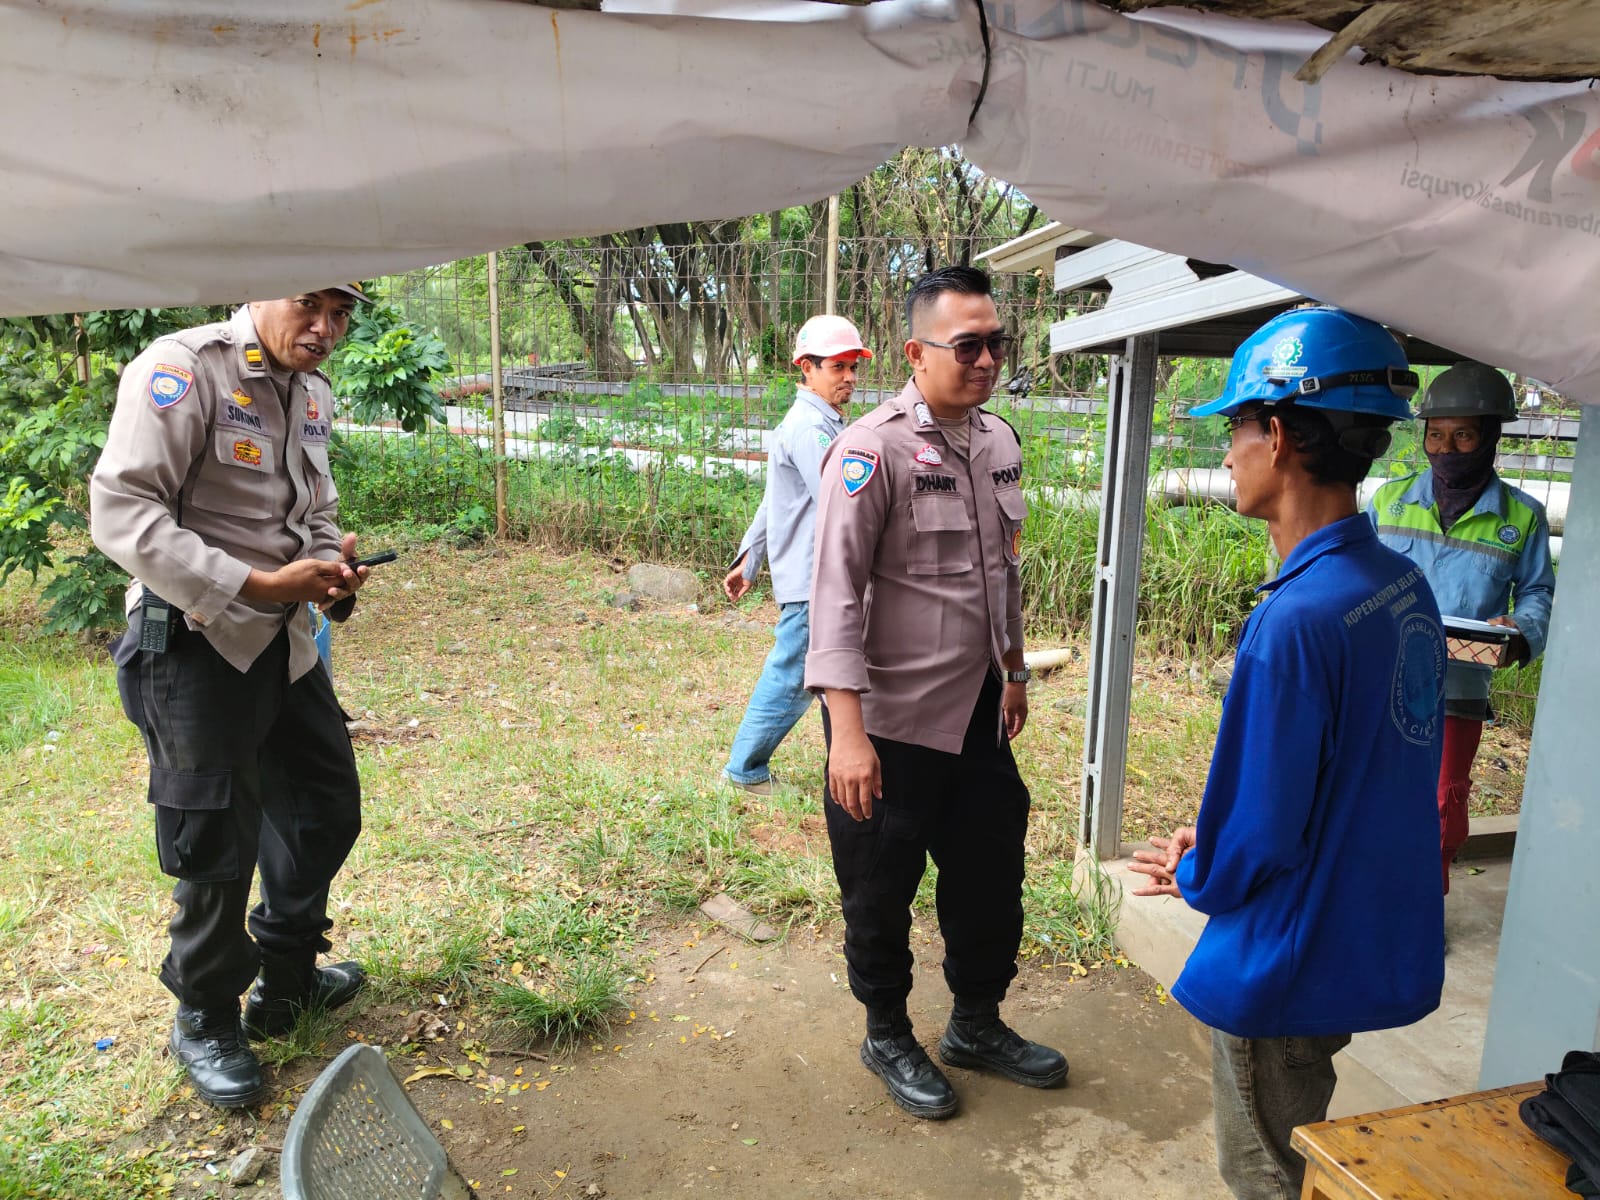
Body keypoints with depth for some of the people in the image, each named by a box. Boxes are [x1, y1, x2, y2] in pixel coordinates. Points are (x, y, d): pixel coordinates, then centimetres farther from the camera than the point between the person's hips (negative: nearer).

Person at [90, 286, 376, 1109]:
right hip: (193, 644, -8)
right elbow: (120, 514, -22)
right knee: (217, 846, 2)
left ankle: (285, 979, 38)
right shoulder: (182, 369, -16)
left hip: (283, 641, 8)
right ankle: (205, 1024, 28)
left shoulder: (311, 392, 9)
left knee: (326, 807, 16)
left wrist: (332, 564, -3)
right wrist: (259, 584, -25)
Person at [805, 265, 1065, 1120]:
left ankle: (977, 1025, 42)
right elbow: (835, 591, -21)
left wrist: (1014, 670, 21)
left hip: (979, 712, 7)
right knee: (882, 891, 12)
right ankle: (888, 1039, 36)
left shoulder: (1000, 442, 6)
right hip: (892, 721, -7)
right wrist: (846, 731, -26)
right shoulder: (873, 450, -17)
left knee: (991, 873, 19)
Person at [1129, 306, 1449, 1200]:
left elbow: (1258, 843, -25)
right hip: (1379, 947, 8)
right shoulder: (1405, 584, -2)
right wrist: (1218, 843, 8)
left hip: (1292, 964, -8)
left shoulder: (1299, 618, -30)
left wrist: (1191, 874, -4)